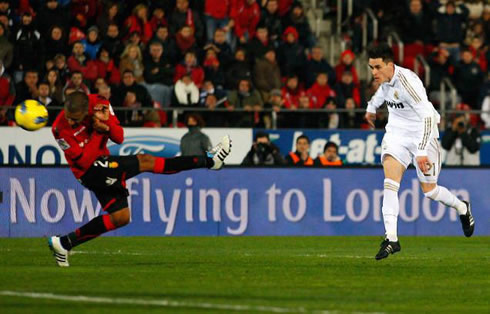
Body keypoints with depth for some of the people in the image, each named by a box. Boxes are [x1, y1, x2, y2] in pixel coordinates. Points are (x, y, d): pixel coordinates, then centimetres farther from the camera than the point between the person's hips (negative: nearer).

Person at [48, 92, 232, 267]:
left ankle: (64, 243, 14)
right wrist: (97, 132, -30)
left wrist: (107, 124, -26)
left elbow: (119, 138, -5)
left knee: (120, 218, 11)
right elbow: (84, 160, -25)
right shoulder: (61, 129, -24)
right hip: (89, 171, -7)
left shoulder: (98, 104, -9)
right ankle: (209, 161, -9)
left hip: (102, 163, 7)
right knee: (144, 162, -15)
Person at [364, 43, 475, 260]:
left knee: (429, 190, 5)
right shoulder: (385, 78, -4)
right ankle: (391, 238, -20)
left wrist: (422, 151, -36)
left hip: (421, 134, -6)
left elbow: (428, 117, -31)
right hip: (396, 131, 6)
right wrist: (371, 107, 42)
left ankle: (462, 208, 37)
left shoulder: (407, 81, -28)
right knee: (390, 182, -15)